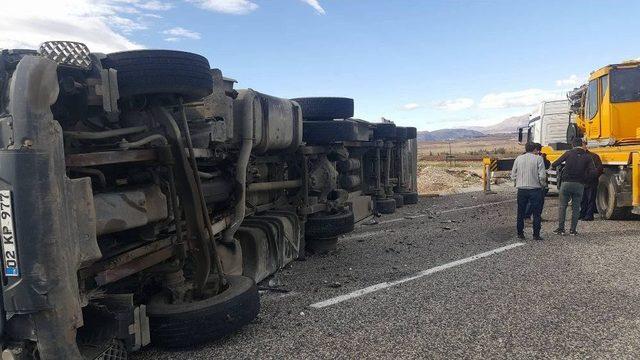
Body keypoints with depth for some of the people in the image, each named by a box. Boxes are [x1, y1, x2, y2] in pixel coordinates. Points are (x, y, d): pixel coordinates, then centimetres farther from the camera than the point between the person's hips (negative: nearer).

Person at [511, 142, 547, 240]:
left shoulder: (518, 159, 5)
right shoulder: (538, 158, -5)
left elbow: (513, 176, 5)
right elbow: (542, 176, -9)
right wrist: (543, 184, 8)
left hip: (521, 189, 3)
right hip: (535, 189, -3)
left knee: (520, 213, 11)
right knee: (536, 213, 5)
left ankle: (520, 233, 15)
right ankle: (536, 235, 6)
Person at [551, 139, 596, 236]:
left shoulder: (569, 153, 2)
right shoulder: (587, 157, 4)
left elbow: (554, 164, -2)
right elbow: (593, 171, -4)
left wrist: (553, 165, 19)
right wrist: (584, 179, 9)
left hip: (566, 183, 0)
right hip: (579, 185, 1)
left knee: (562, 206, 6)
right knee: (576, 207, 8)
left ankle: (561, 228, 5)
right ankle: (573, 230, 9)